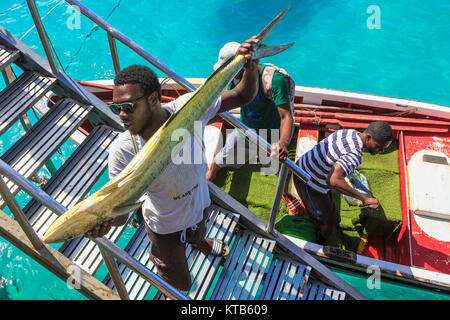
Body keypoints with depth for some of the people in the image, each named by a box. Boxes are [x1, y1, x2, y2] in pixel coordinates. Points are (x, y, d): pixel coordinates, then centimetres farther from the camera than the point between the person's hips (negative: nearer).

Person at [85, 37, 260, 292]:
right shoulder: (123, 150, -33)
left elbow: (243, 96, -20)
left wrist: (251, 65, -40)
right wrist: (105, 220, -51)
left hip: (200, 207, 3)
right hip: (165, 227, -2)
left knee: (198, 233, 39)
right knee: (180, 284, 20)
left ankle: (196, 241, 79)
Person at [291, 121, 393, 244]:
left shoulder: (351, 132, -3)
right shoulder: (355, 154, -33)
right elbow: (334, 180, -46)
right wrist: (364, 198, -38)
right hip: (309, 184, -9)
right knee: (331, 221, 13)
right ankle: (320, 244, 41)